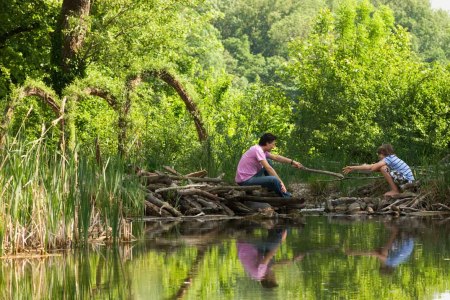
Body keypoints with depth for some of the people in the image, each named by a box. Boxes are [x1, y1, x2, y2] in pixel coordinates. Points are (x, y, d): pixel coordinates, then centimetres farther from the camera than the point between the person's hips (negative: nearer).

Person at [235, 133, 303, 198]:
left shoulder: (261, 150, 9)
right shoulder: (258, 150, -19)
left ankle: (272, 189, 15)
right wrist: (280, 182, -21)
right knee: (274, 180, -23)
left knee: (268, 162, 17)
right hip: (245, 181, -10)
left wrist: (292, 162, 15)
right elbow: (268, 168, -23)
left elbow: (276, 157, 19)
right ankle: (287, 198, -2)